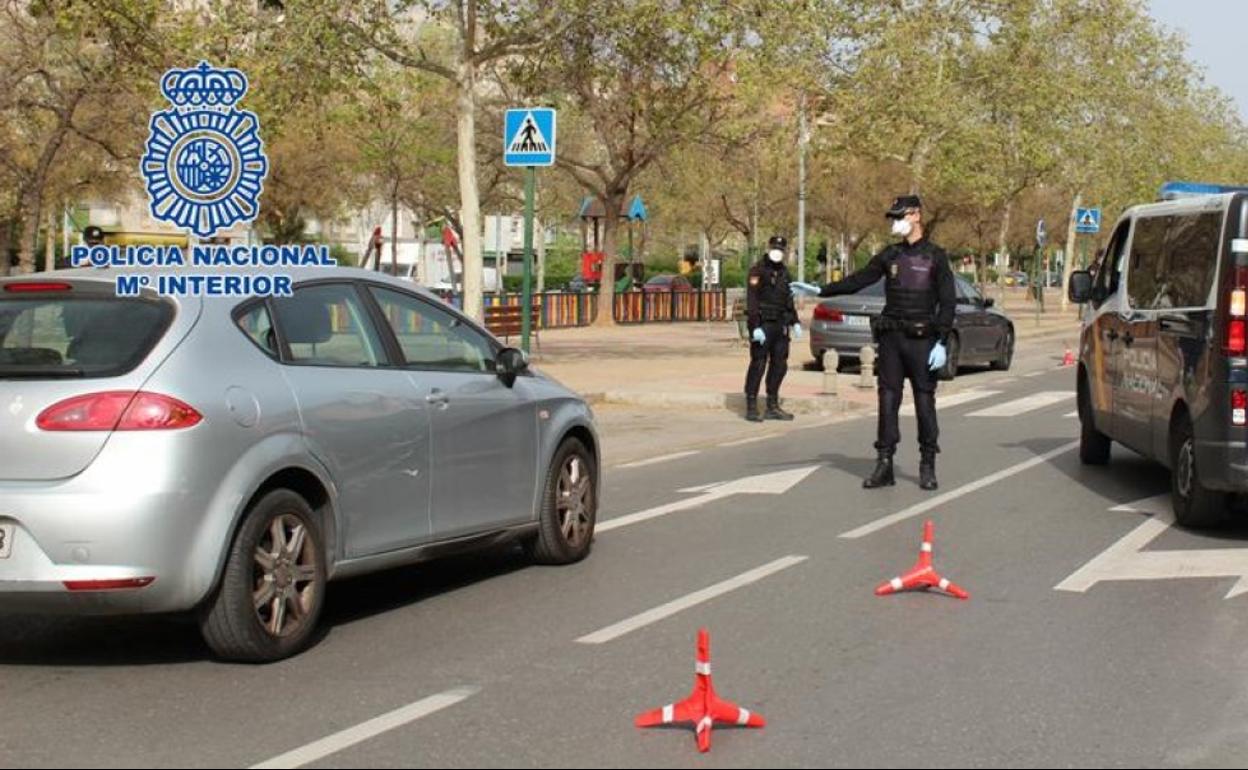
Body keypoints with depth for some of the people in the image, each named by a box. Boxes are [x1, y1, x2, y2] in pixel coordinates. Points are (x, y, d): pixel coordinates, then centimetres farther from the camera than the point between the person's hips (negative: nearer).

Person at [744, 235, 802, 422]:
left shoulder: (783, 271, 16)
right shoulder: (758, 270, -9)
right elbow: (751, 300, -16)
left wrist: (795, 322, 19)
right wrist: (755, 327, -23)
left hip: (780, 325, 8)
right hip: (763, 325, -8)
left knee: (779, 365, 9)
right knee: (758, 365, -7)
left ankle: (772, 407, 17)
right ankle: (751, 408, -3)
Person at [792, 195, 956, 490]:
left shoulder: (935, 256, -3)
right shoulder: (890, 255, 10)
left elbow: (948, 302, -5)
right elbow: (858, 281, 10)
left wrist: (941, 343, -12)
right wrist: (820, 291, 2)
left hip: (922, 341, -4)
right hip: (891, 338, 4)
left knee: (925, 402, 0)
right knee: (887, 401, 3)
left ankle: (928, 467, 9)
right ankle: (884, 466, 7)